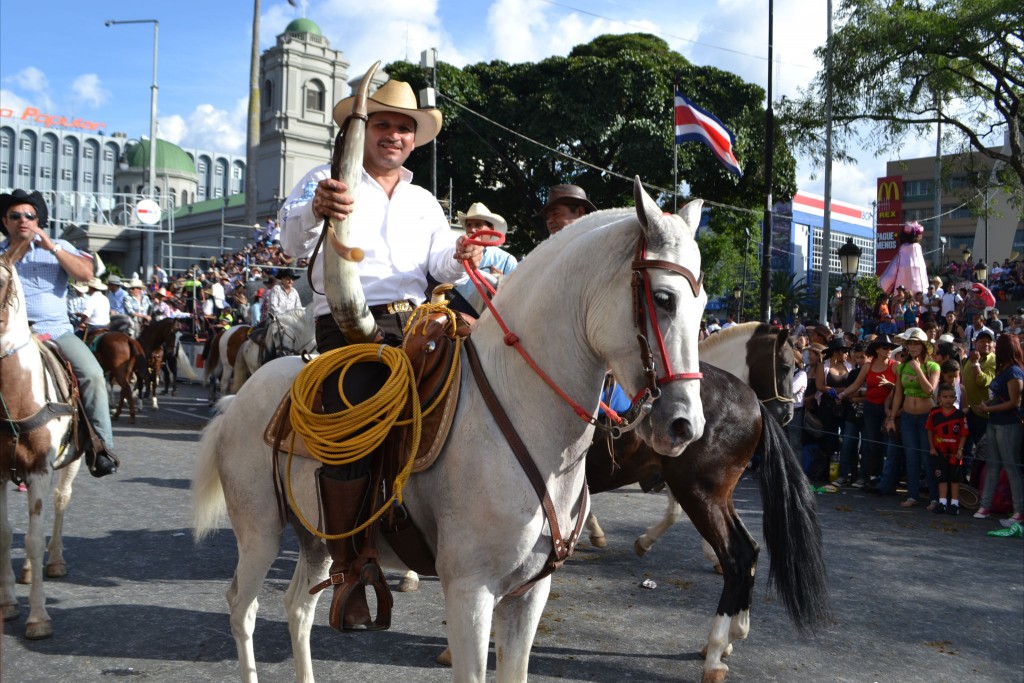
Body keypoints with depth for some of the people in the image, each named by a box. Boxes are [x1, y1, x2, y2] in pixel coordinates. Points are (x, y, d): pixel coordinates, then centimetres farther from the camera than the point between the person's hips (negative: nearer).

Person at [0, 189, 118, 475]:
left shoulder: (59, 247, 11)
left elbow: (86, 274, -6)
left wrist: (51, 247, -13)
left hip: (57, 331, 0)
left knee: (92, 374, -23)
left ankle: (101, 446, -18)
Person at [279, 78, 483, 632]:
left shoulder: (424, 202, 25)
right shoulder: (326, 180, 11)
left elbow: (441, 267, 12)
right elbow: (292, 241, -7)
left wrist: (460, 258, -12)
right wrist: (315, 210, -30)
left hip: (413, 324, 5)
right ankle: (345, 571, -5)